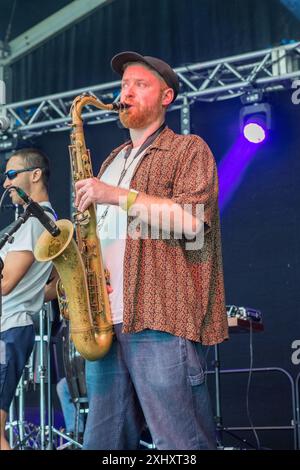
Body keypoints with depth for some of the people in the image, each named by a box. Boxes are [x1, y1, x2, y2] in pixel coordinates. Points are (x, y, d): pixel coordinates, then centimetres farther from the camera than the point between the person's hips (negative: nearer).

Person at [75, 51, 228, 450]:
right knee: (103, 441, 7)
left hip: (162, 322, -7)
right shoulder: (113, 162, 26)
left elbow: (193, 219, -12)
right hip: (105, 320, 7)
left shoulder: (189, 150, 4)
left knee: (180, 444, -8)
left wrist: (119, 195, -13)